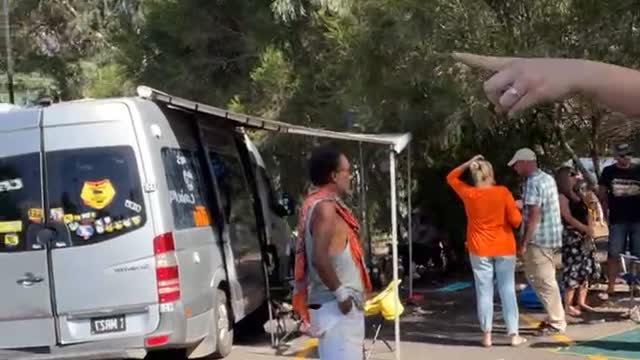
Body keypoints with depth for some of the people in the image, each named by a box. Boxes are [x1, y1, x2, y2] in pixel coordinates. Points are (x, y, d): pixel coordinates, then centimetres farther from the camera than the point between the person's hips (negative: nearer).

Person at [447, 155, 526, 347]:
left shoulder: (468, 194, -6)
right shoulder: (503, 192, -11)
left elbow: (451, 177, 12)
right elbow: (516, 220, -10)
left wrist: (468, 163, 6)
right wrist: (515, 207, 10)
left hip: (479, 249, 1)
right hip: (504, 248, -1)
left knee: (484, 291, 5)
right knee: (507, 290, 5)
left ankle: (486, 335, 6)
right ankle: (514, 334, 7)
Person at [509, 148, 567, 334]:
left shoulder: (533, 182, -16)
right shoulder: (548, 178, 13)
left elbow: (533, 215, -21)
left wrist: (523, 243, -17)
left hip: (539, 239, -10)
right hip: (551, 236, 10)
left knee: (544, 281, -1)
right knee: (540, 278, 18)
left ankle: (556, 322, 6)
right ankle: (554, 316, 23)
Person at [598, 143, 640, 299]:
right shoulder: (608, 172, 1)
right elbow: (603, 195, 6)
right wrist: (606, 215, 2)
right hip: (617, 220, -1)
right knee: (614, 254, -1)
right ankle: (611, 288, 5)